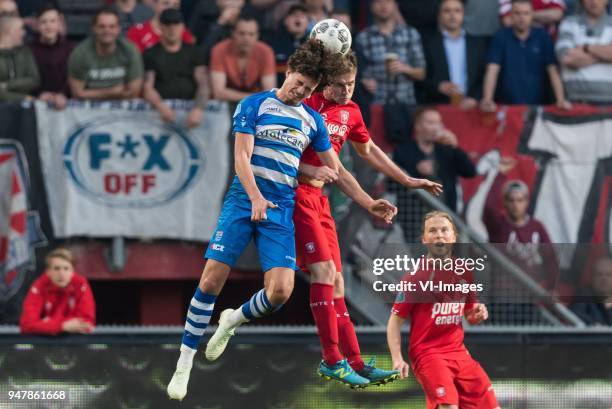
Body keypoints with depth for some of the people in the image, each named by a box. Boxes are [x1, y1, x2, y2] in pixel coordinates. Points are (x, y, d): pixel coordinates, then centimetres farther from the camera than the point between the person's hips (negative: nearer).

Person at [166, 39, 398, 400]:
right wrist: (256, 198, -22)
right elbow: (242, 157, -7)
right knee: (212, 280, -11)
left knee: (281, 291, -14)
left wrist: (369, 203, 8)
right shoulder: (255, 105, 2)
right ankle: (184, 364, 0)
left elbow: (337, 171, 19)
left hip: (281, 211, 3)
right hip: (243, 203, -3)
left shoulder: (313, 120, 14)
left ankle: (233, 321, 19)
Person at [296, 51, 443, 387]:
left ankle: (354, 361, 5)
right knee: (324, 269, -16)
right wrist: (309, 171, -26)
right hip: (295, 193, -8)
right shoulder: (308, 104, -11)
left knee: (334, 280, 6)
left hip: (317, 196, 8)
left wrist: (407, 181, 32)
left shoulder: (350, 112, 12)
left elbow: (368, 150, 28)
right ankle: (332, 359, -14)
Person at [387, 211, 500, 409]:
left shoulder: (464, 272, 8)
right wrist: (397, 358, -20)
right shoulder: (415, 276, -7)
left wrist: (478, 315, -3)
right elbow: (395, 321, -7)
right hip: (428, 354, -6)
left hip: (459, 353, 6)